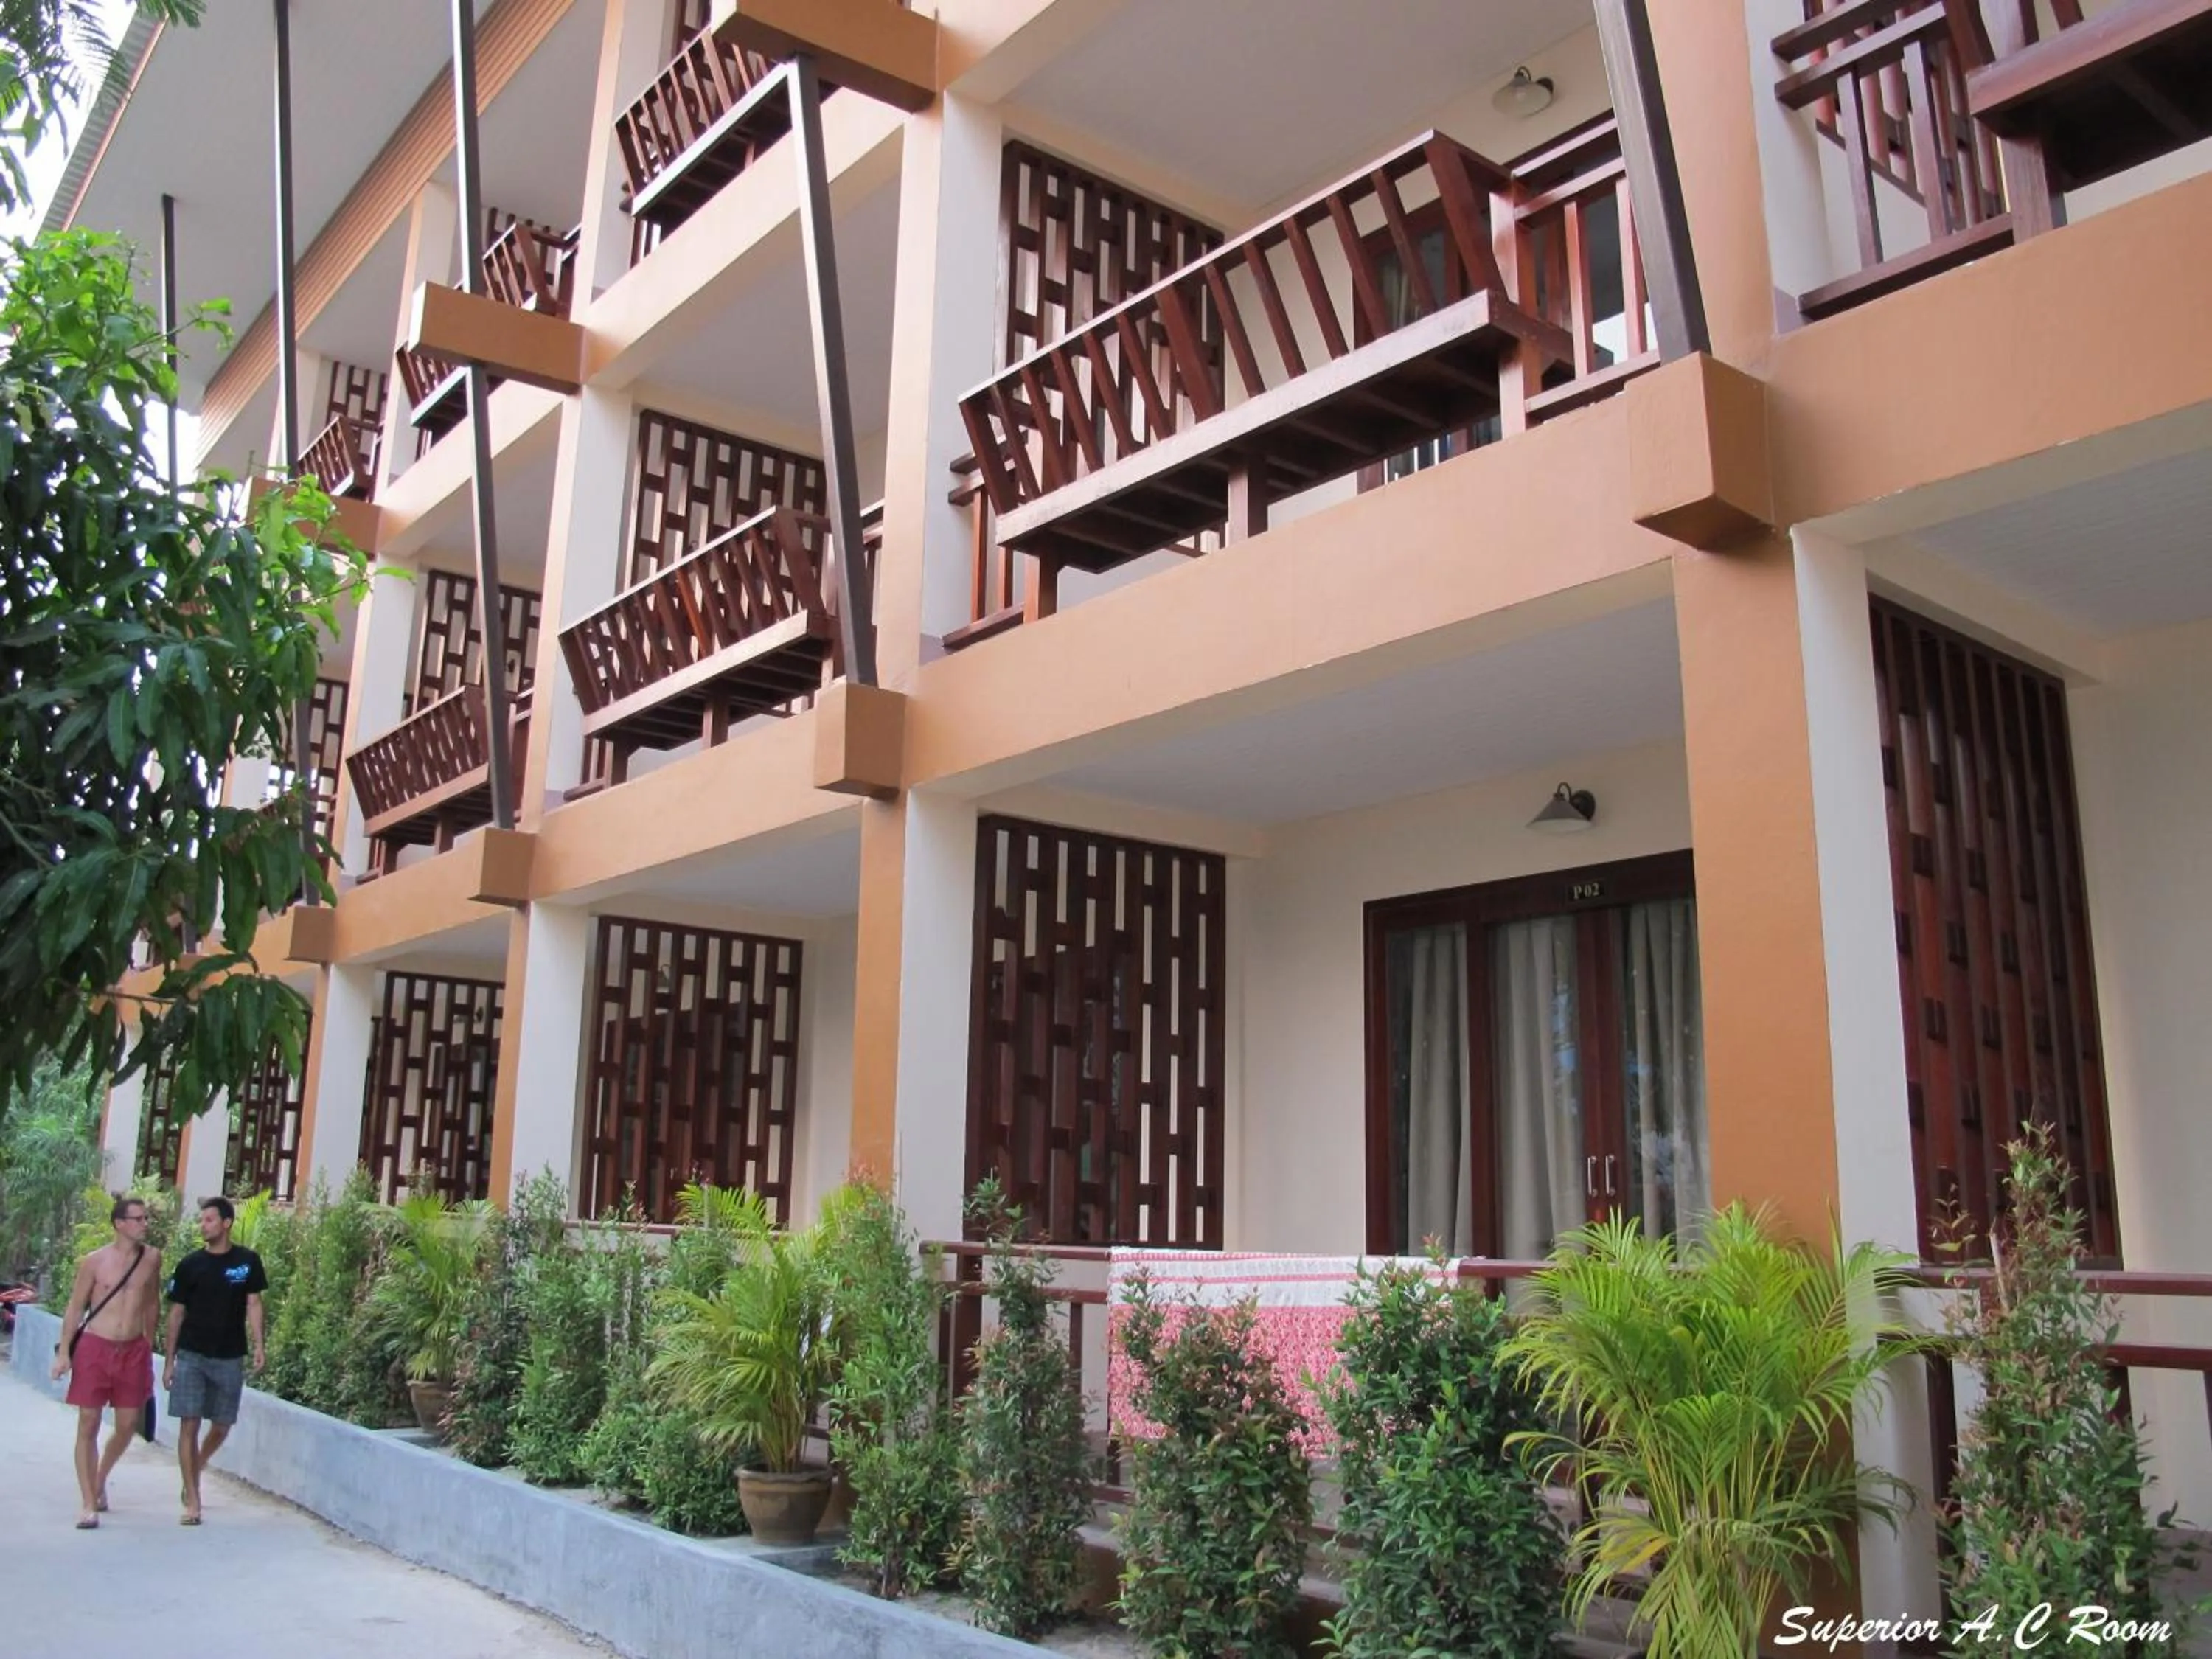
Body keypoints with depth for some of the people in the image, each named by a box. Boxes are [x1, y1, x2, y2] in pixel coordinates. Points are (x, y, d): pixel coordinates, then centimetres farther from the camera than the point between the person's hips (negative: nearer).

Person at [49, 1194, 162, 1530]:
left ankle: (101, 1478, 35)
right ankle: (88, 1503, 7)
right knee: (89, 1424, 0)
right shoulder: (95, 1261, -6)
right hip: (95, 1347, -3)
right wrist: (64, 1352, -5)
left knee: (128, 1425, 7)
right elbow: (75, 1308, 0)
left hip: (133, 1350, 3)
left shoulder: (152, 1257, 3)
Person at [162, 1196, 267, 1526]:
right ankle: (192, 1500, 2)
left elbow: (253, 1304, 1)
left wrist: (258, 1345, -11)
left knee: (222, 1427, 9)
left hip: (230, 1358, 1)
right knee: (189, 1425, -5)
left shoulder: (247, 1261, 0)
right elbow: (177, 1313, 5)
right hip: (191, 1356, -1)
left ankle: (196, 1469, 38)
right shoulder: (190, 1265, 0)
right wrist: (169, 1361, 3)